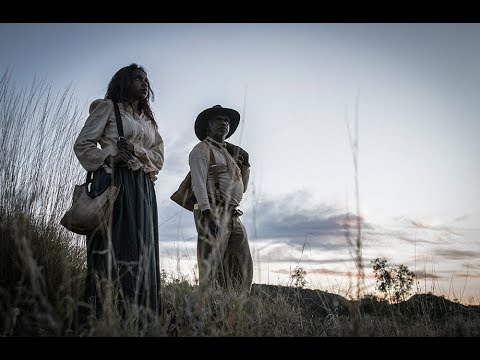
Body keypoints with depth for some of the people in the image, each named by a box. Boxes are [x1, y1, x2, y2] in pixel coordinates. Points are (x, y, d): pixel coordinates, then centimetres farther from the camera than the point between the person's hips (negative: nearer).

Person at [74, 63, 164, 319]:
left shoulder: (149, 120, 25)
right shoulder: (108, 107, 9)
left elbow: (159, 158, 14)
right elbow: (82, 145, 3)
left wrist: (135, 150, -5)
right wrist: (109, 158, -12)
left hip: (143, 188, 6)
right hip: (114, 182, -5)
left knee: (142, 250, -1)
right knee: (111, 248, -12)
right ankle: (101, 314, -10)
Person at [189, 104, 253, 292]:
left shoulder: (231, 152, 26)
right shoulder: (201, 149, 4)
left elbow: (242, 188, 29)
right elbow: (199, 183, -10)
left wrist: (245, 163, 16)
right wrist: (206, 211, -23)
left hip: (233, 217, 8)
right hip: (213, 213, -8)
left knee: (243, 270, 4)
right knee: (211, 269, -10)